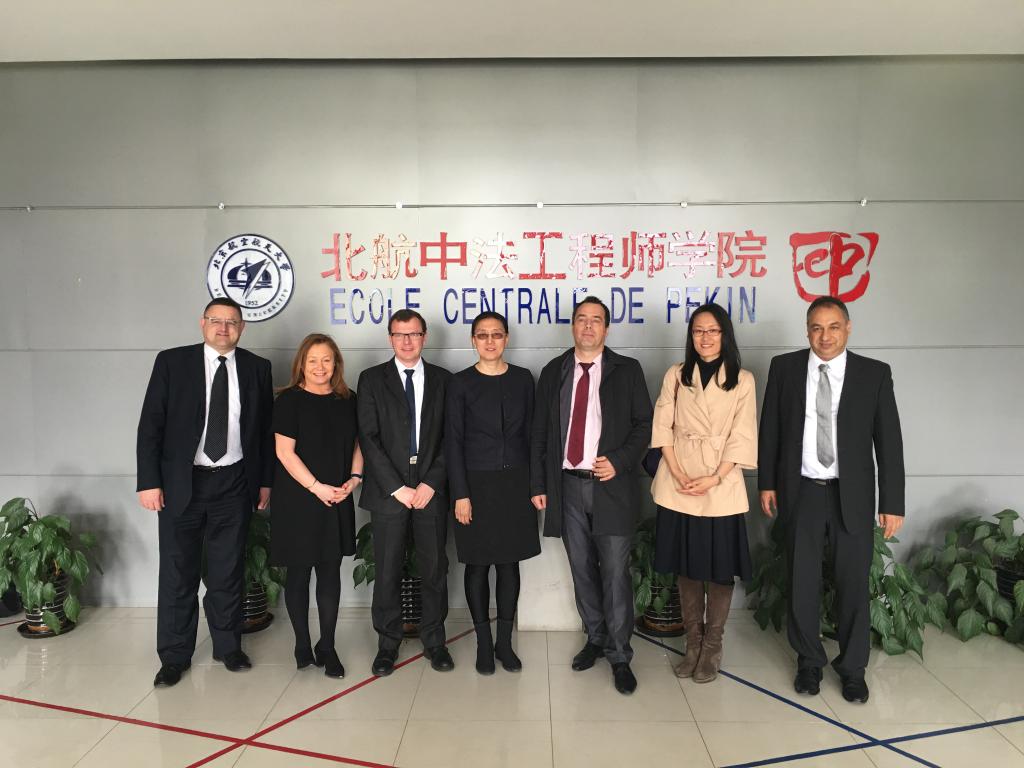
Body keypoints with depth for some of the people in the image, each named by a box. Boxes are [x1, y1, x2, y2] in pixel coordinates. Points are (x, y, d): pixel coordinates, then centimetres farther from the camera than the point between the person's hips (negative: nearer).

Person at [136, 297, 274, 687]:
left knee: (228, 571, 11)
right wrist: (149, 481, -8)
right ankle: (174, 656, 22)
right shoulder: (172, 362, -2)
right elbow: (150, 425, -3)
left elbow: (266, 428, 7)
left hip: (234, 484, 1)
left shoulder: (257, 368, 4)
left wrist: (265, 480, 5)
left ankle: (228, 646, 27)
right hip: (181, 484, -1)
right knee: (178, 573, 7)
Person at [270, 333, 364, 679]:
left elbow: (356, 443, 13)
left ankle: (327, 647, 19)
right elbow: (285, 451, -10)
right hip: (298, 500, -3)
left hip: (337, 501, 3)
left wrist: (354, 477, -4)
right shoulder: (289, 400, -6)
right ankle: (302, 644, 23)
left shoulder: (347, 400, 6)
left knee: (331, 572, 8)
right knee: (299, 572, 7)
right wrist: (316, 487, -14)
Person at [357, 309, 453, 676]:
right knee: (387, 572, 6)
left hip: (431, 490, 1)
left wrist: (431, 483, -7)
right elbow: (369, 438, -4)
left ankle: (434, 641, 24)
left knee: (434, 570, 9)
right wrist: (397, 487, -10)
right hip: (388, 491, -1)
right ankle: (388, 644, 22)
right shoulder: (372, 379, 3)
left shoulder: (442, 380, 7)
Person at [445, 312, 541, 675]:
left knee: (509, 563, 8)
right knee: (478, 565, 6)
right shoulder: (460, 383, -2)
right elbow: (453, 440, -4)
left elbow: (530, 433, 7)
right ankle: (484, 643, 21)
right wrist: (460, 494, -9)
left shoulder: (522, 379, 5)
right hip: (476, 484, -2)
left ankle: (505, 642, 22)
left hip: (515, 483, 2)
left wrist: (536, 484, 3)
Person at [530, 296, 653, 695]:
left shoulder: (627, 370, 2)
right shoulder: (553, 372, 8)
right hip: (567, 486, 3)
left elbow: (644, 423, 1)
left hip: (611, 485, -2)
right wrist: (538, 484, 5)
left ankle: (619, 656, 15)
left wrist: (619, 461, -13)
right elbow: (539, 432, 8)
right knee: (582, 570, 12)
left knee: (615, 573, 0)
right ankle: (596, 639, 32)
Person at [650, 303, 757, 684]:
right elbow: (662, 427, 1)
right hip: (678, 485, 2)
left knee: (721, 568, 5)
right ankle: (693, 642, 25)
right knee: (687, 566, 10)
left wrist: (712, 479, -14)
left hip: (721, 486, -1)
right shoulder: (676, 375, 5)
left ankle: (712, 646, 21)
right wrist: (678, 474, -11)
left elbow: (742, 438, -4)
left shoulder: (742, 380, 1)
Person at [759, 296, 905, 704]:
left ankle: (852, 668, 28)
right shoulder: (784, 367, -1)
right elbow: (770, 429, 4)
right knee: (802, 583, 11)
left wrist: (892, 502, -4)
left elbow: (888, 440, -2)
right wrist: (767, 482, 3)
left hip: (853, 496, 0)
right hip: (801, 494, 1)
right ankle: (809, 661, 30)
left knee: (853, 585, 8)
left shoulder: (875, 373, -3)